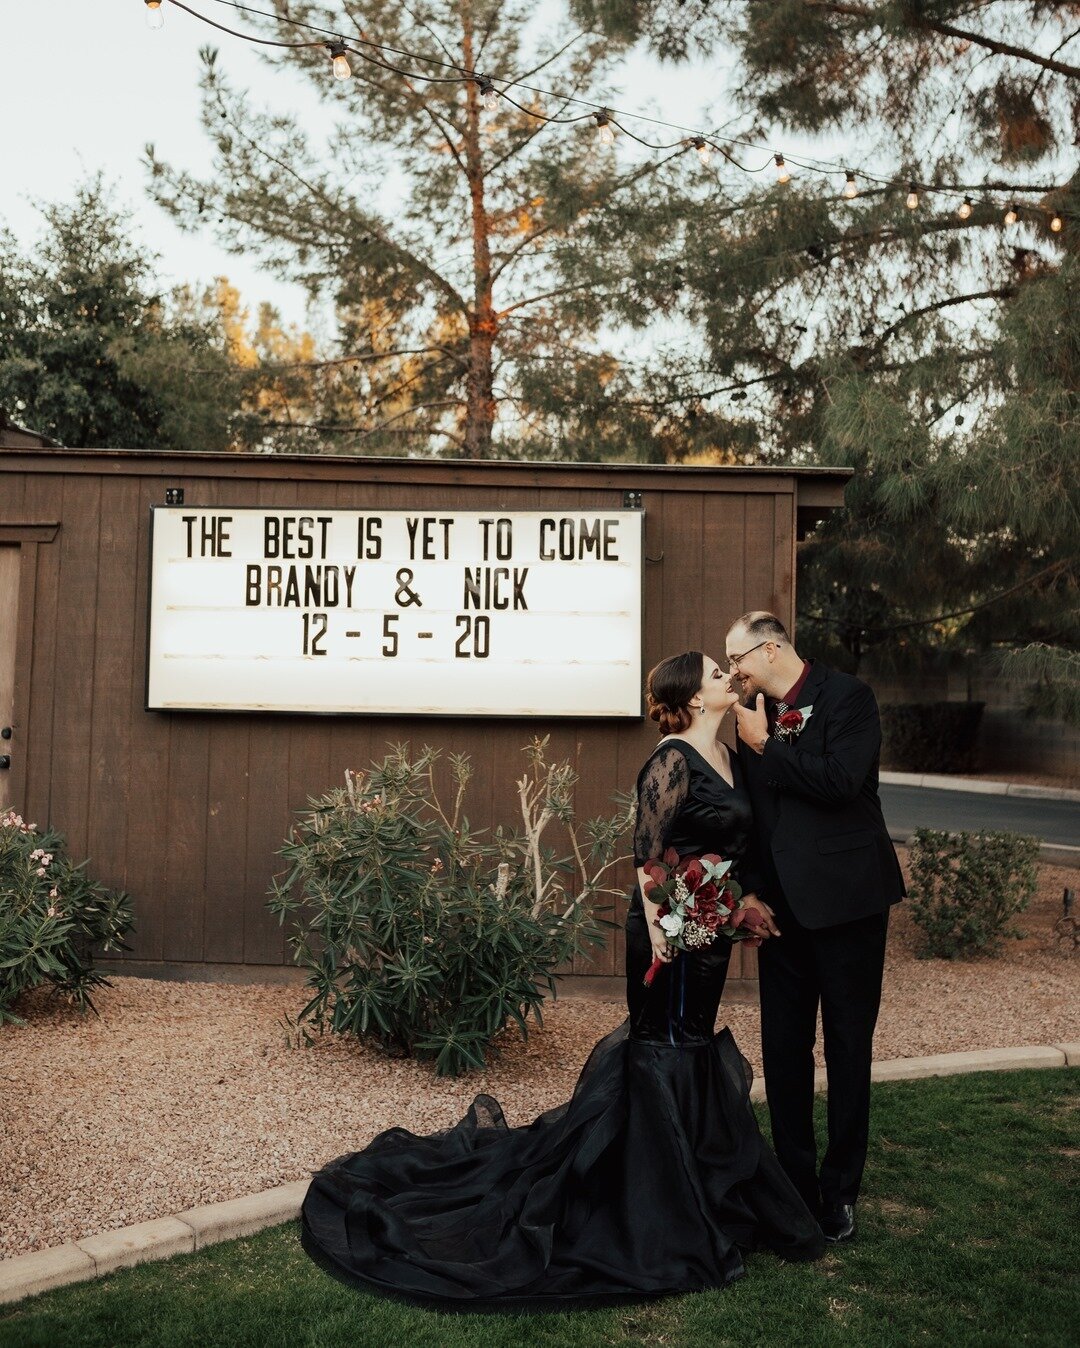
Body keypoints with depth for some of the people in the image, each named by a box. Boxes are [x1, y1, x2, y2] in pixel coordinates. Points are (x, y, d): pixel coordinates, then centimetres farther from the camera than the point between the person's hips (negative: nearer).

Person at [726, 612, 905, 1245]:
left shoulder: (848, 696, -11)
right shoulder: (753, 712, 6)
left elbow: (841, 780, -25)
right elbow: (746, 799, 8)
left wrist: (765, 747, -16)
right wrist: (748, 889, -3)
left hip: (844, 894, -5)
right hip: (782, 900, 6)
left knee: (847, 1047, 8)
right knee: (783, 1046, 12)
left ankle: (839, 1191, 22)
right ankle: (796, 1183, 27)